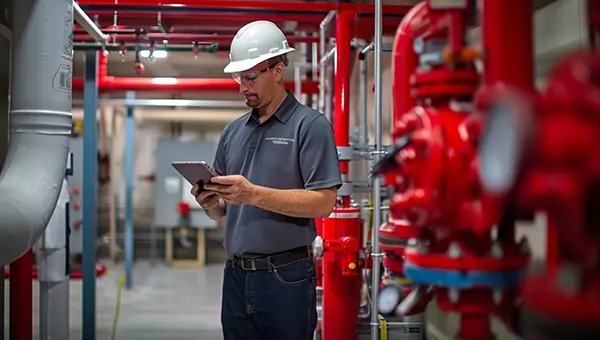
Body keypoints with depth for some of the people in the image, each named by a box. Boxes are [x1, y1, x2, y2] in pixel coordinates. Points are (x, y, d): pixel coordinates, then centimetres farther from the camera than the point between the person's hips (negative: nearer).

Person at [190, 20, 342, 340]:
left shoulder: (311, 125, -6)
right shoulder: (233, 131, 12)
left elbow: (324, 202, -15)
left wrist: (254, 194, -23)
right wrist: (210, 202, -6)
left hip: (286, 277, -6)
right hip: (236, 276, 6)